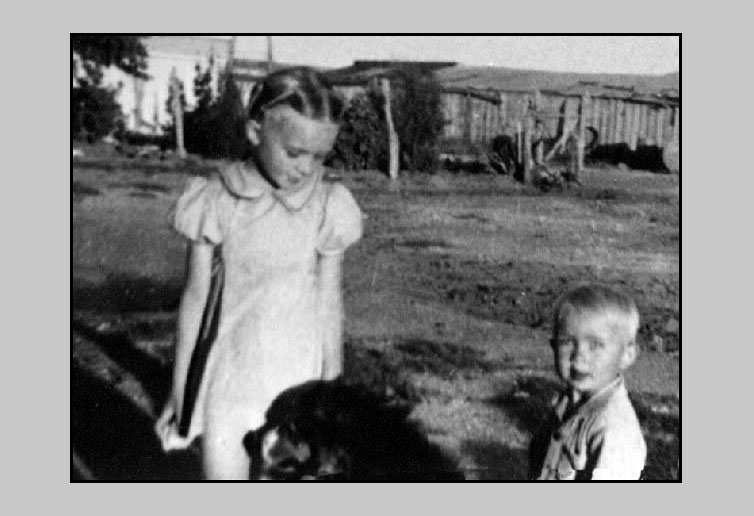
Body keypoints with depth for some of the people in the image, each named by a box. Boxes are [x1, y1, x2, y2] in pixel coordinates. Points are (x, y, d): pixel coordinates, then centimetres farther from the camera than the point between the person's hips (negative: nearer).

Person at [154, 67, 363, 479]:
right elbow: (196, 298, 0)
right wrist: (178, 392, 6)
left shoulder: (326, 207, -6)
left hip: (297, 384, 1)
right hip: (228, 382, 0)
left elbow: (328, 305, 1)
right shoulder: (215, 201, -7)